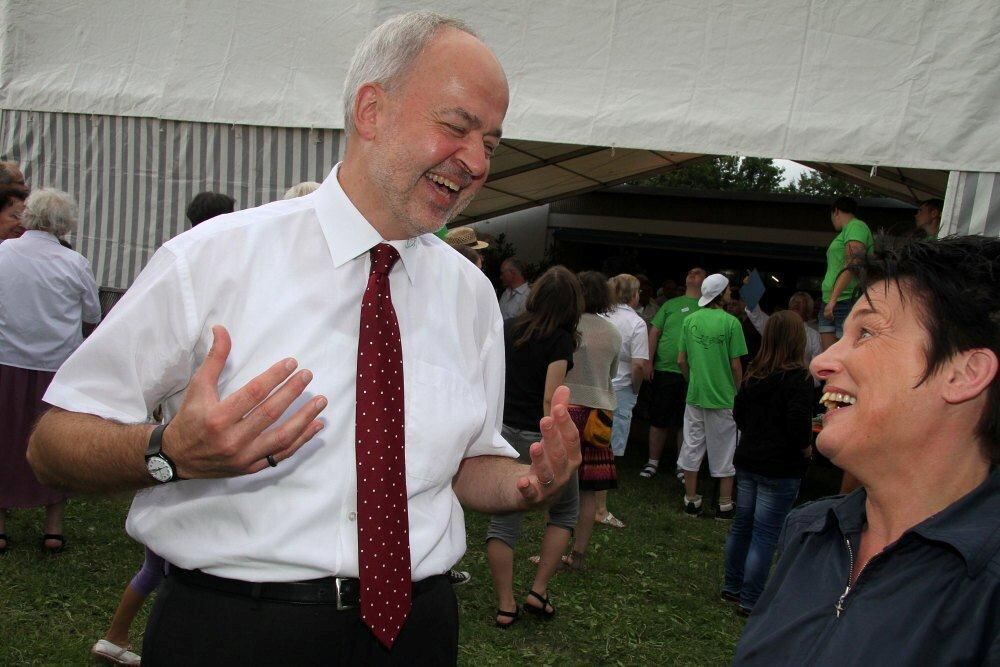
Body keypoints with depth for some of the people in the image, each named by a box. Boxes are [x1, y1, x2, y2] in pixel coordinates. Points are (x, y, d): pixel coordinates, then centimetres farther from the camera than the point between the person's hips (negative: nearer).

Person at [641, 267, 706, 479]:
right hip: (665, 370, 1)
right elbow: (654, 332, 7)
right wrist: (649, 362, -2)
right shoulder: (671, 305, 10)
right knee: (659, 419, 6)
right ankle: (653, 462, 17)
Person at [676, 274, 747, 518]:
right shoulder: (730, 322, -12)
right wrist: (737, 390, 6)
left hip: (695, 395, 4)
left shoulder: (690, 320, 1)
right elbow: (735, 365, -10)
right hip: (723, 397, -4)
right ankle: (725, 505, 15)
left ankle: (691, 501, 18)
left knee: (692, 448, 11)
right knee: (724, 452, 7)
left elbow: (681, 360, 4)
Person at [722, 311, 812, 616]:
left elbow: (738, 413, 12)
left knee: (741, 525, 18)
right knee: (765, 535, 0)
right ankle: (750, 600, 5)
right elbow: (799, 423, -22)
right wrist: (806, 448, -4)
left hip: (748, 461, 7)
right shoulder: (798, 378, -17)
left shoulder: (754, 373, 4)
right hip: (780, 469, -7)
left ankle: (732, 587, 30)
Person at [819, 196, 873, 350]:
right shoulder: (846, 232, 26)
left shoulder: (856, 226, -3)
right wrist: (829, 300, 17)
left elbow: (852, 265, -16)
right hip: (830, 304, 9)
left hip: (847, 301, -9)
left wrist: (833, 299, -21)